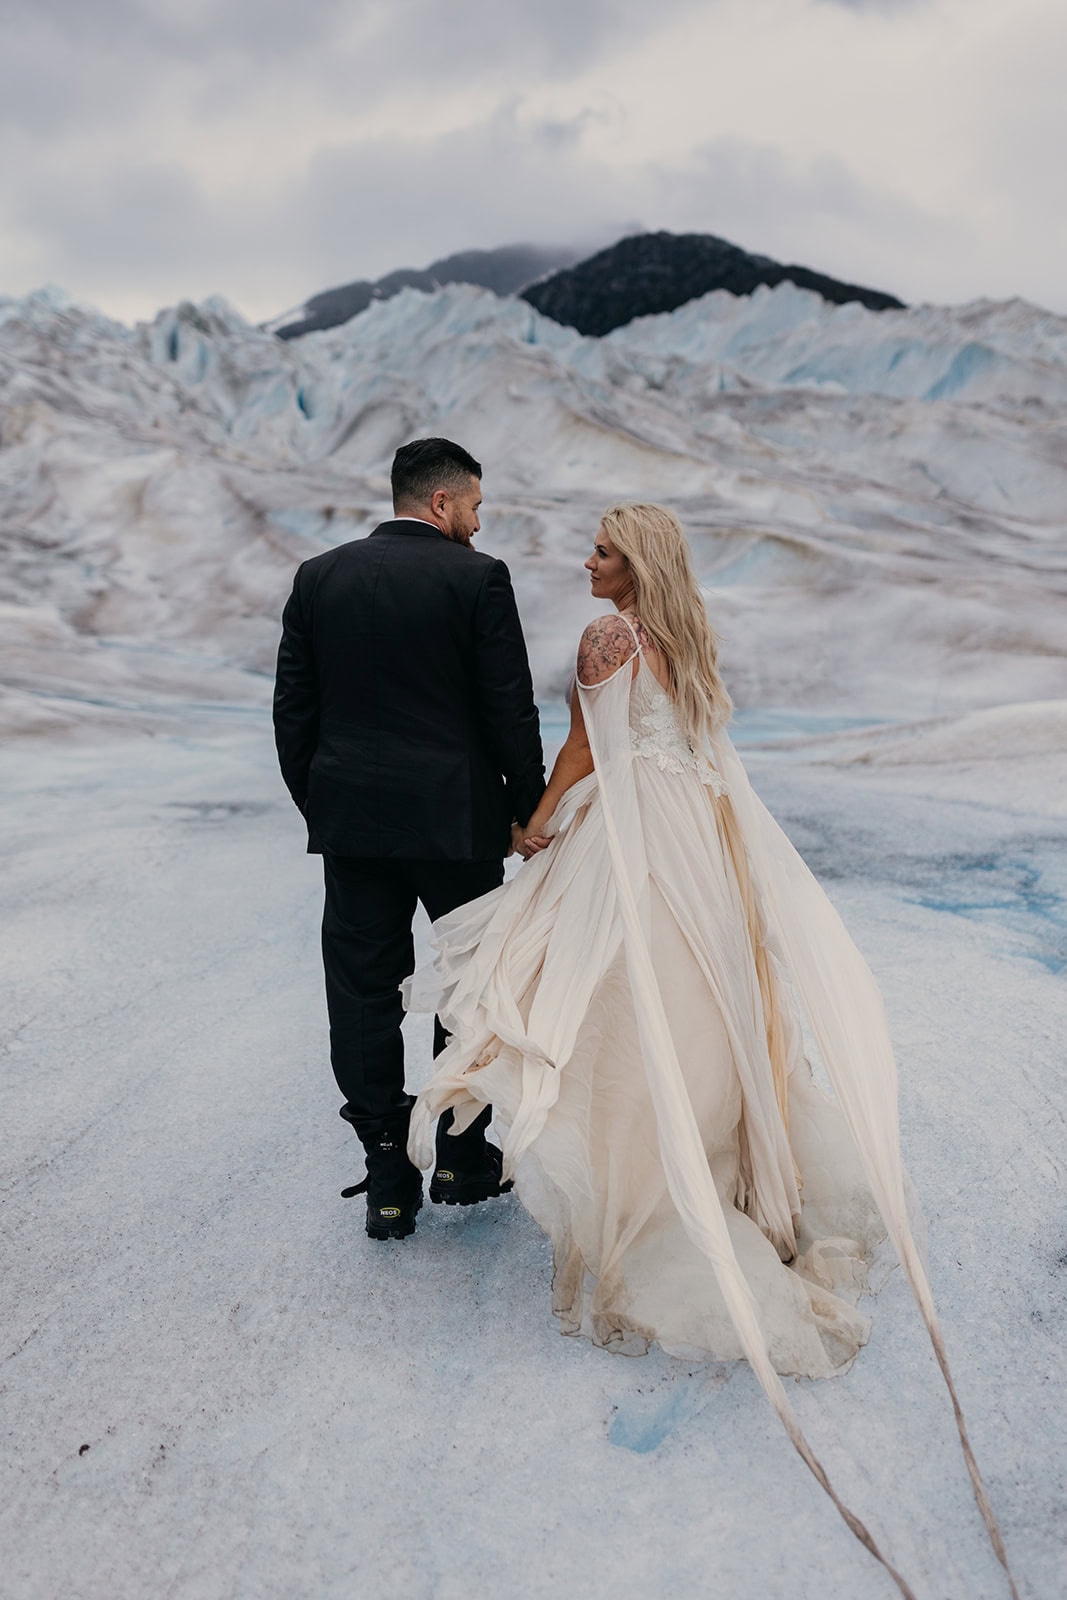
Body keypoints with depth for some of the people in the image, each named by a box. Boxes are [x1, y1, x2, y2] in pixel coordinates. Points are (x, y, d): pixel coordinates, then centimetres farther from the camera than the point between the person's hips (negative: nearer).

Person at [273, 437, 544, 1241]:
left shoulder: (319, 576, 6)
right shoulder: (477, 576, -6)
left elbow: (292, 709, 6)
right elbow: (511, 708, -9)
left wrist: (316, 805, 15)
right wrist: (526, 806, 2)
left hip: (350, 819, 3)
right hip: (457, 818, -3)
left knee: (365, 995, 8)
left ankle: (389, 1181, 14)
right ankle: (464, 1158, 23)